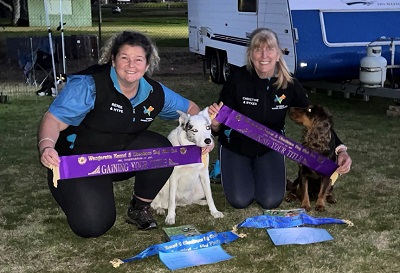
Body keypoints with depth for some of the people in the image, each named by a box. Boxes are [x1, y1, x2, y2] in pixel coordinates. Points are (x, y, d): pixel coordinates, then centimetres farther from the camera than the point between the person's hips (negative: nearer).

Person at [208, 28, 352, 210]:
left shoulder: (289, 85, -17)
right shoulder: (238, 79, -22)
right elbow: (220, 126, -17)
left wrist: (340, 149, -26)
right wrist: (215, 123, -43)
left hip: (270, 147, 2)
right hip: (235, 147, -2)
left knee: (271, 202, -8)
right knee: (240, 201, -12)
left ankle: (258, 172, 25)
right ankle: (226, 169, 22)